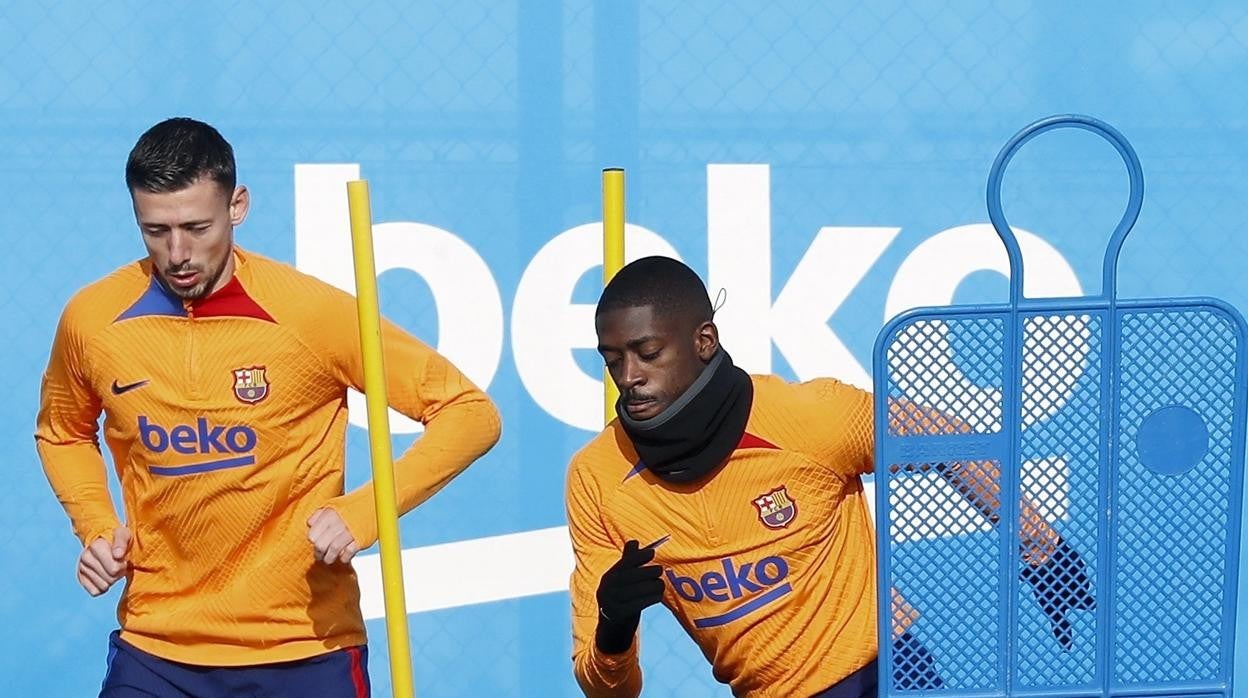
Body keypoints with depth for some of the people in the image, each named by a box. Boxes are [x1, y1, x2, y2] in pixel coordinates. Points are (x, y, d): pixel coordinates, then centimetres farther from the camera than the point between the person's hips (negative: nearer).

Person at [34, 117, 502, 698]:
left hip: (304, 651, -2)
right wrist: (95, 527, 2)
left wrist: (361, 512, -19)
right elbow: (62, 432, 20)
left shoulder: (310, 312, -12)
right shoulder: (91, 319, -3)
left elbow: (470, 413, -8)